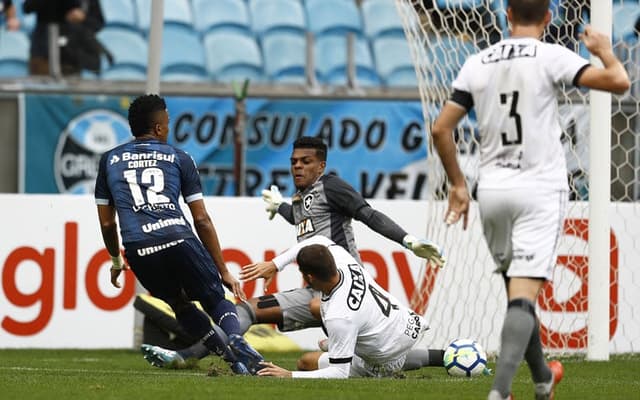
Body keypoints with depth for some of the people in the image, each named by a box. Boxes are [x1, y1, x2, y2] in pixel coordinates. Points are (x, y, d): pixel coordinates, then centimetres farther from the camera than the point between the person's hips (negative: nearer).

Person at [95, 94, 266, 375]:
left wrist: (116, 261, 43)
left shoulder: (109, 160, 23)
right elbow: (201, 220, 15)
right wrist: (223, 271, 19)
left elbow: (107, 222, 26)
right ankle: (235, 339, -21)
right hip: (178, 239, -2)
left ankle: (229, 354, 5)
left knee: (181, 305, 24)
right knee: (216, 299, 12)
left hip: (137, 249, 2)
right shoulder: (178, 159, 17)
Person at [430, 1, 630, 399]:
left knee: (517, 289, 20)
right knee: (523, 296, -11)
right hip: (540, 189, -4)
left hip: (492, 190, 4)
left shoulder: (477, 64, 6)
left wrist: (458, 184, 17)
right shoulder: (550, 57, -7)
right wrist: (603, 48, 8)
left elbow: (441, 129, 6)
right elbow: (619, 82, -13)